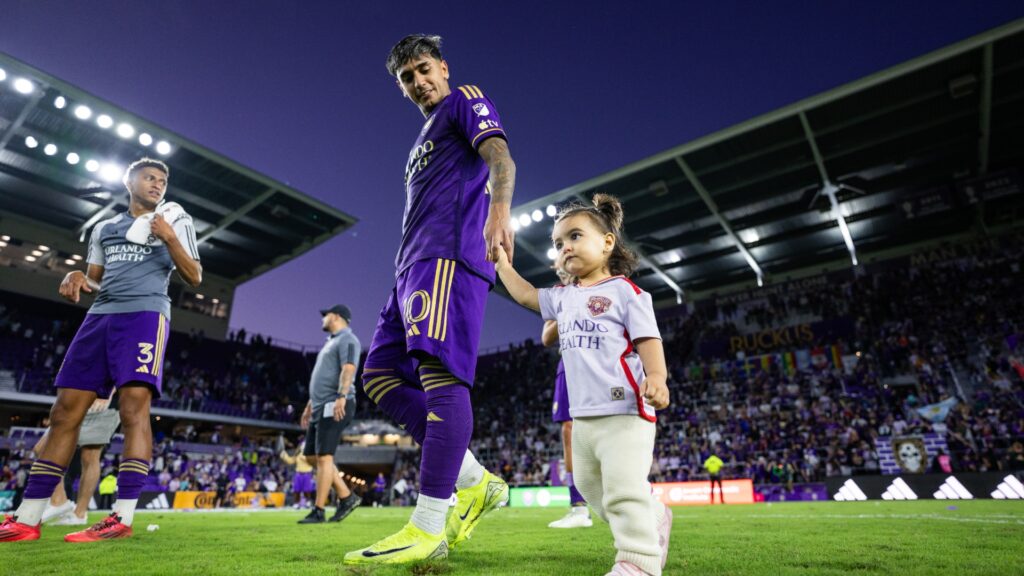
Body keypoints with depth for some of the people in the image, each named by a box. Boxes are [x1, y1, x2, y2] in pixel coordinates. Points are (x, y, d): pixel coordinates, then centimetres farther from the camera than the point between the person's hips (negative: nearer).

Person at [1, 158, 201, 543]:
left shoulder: (175, 221, 9)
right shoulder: (104, 228, 24)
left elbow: (194, 278, 1)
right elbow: (95, 280, 25)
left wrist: (170, 239, -13)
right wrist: (76, 278, 1)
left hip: (144, 314, -5)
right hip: (100, 315, 6)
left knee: (134, 408, -15)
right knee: (65, 412, 2)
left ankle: (121, 518, -15)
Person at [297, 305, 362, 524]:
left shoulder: (347, 340, -6)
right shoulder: (331, 342, 25)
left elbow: (348, 369, -23)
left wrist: (342, 396, -36)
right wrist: (310, 405, 27)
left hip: (335, 407, -10)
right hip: (321, 407, 11)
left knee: (324, 457, -10)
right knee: (311, 456, 10)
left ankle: (318, 511, -2)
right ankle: (346, 497, 14)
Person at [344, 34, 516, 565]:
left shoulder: (465, 101, 13)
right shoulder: (424, 141, 36)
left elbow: (498, 156, -9)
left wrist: (499, 210, -30)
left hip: (449, 253, -9)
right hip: (414, 264, 10)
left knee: (439, 372, -21)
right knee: (380, 375, 2)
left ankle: (427, 529, -19)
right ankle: (476, 484, 3)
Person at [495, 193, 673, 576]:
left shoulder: (624, 291, -6)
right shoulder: (563, 297, 13)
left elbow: (648, 339, -11)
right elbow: (525, 295, 25)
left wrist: (657, 377, -28)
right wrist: (500, 260, 25)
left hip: (624, 409, -8)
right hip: (583, 414, 8)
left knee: (624, 487, -12)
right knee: (590, 487, 19)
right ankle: (653, 517, 39)